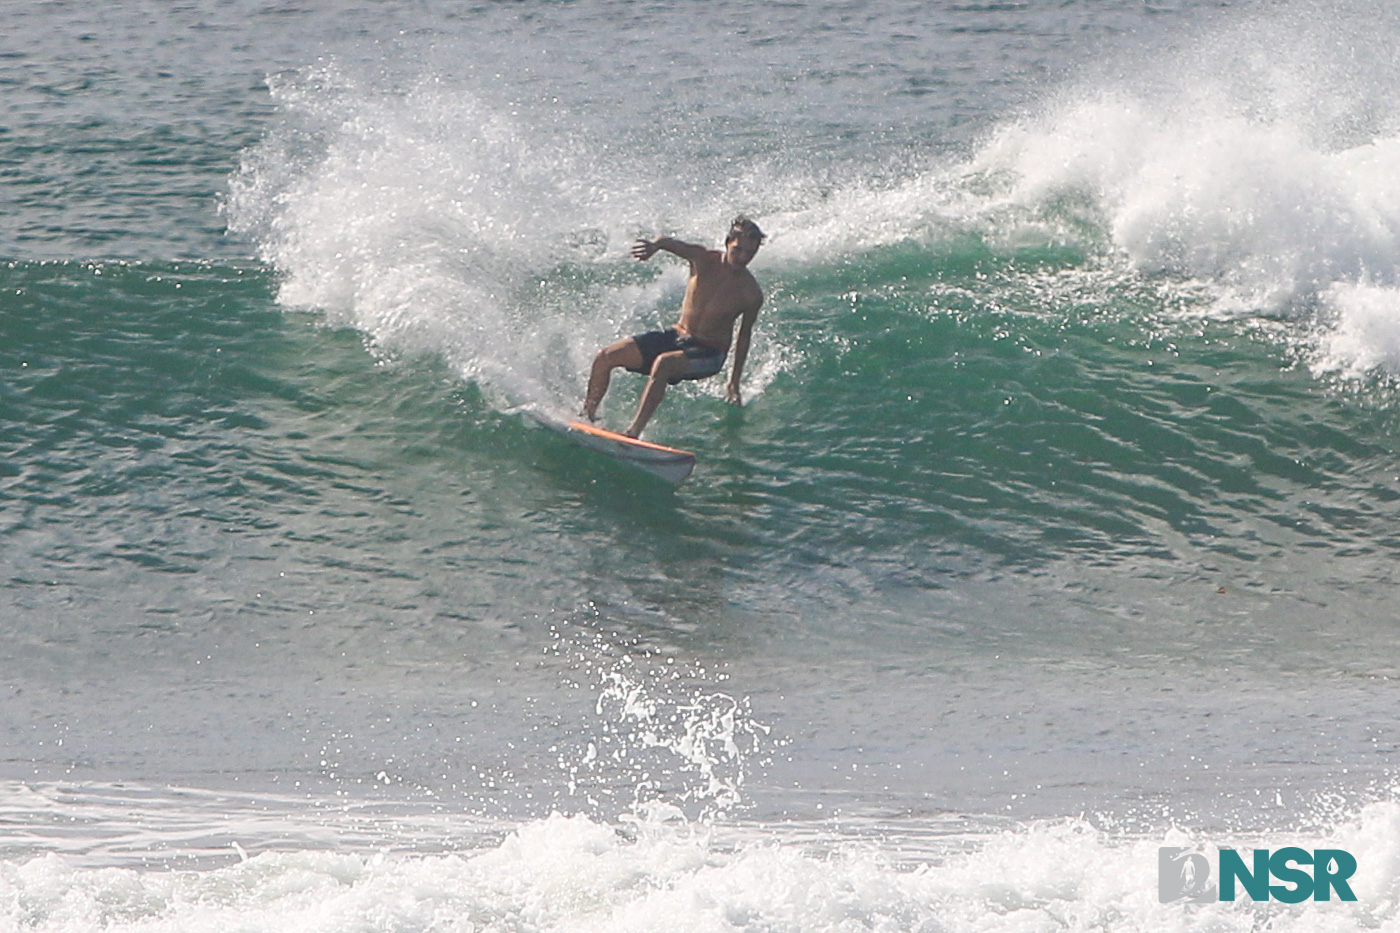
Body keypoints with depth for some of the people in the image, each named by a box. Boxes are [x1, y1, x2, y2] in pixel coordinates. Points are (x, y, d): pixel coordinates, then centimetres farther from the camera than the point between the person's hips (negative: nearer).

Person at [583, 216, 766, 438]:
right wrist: (655, 245, -55)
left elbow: (744, 336, 2)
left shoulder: (751, 294, -13)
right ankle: (586, 417, 14)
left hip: (708, 354, -4)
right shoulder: (705, 259, -10)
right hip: (677, 336, 4)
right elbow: (675, 245, -30)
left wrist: (734, 382, 7)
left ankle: (634, 432, -36)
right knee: (605, 357, -6)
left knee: (663, 363, -36)